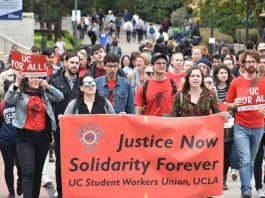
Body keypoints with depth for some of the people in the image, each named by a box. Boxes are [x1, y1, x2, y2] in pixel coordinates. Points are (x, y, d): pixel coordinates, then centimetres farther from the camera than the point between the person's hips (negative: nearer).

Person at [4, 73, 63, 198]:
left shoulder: (45, 94, 10)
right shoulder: (20, 95, 1)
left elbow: (60, 97, 0)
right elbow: (7, 100, -15)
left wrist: (48, 87, -12)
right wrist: (16, 84, -23)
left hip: (43, 136, 4)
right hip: (25, 137, -4)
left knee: (38, 171, 13)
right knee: (28, 172, -14)